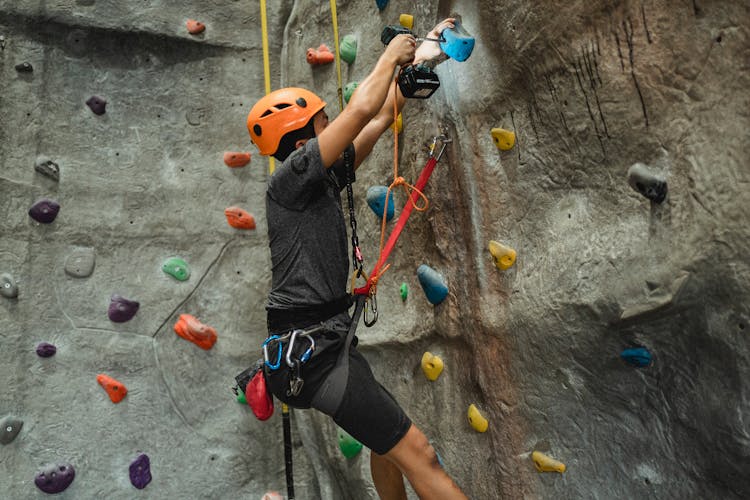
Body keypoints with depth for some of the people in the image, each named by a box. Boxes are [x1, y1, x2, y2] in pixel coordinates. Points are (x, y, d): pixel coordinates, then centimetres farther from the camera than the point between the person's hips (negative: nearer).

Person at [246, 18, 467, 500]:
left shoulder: (326, 176, 13)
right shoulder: (289, 177, -10)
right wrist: (391, 55, 2)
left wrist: (414, 60, 24)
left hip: (323, 342, 10)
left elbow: (380, 118, 19)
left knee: (388, 440, 24)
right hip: (310, 350, -10)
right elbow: (363, 107, -15)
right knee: (417, 452, -9)